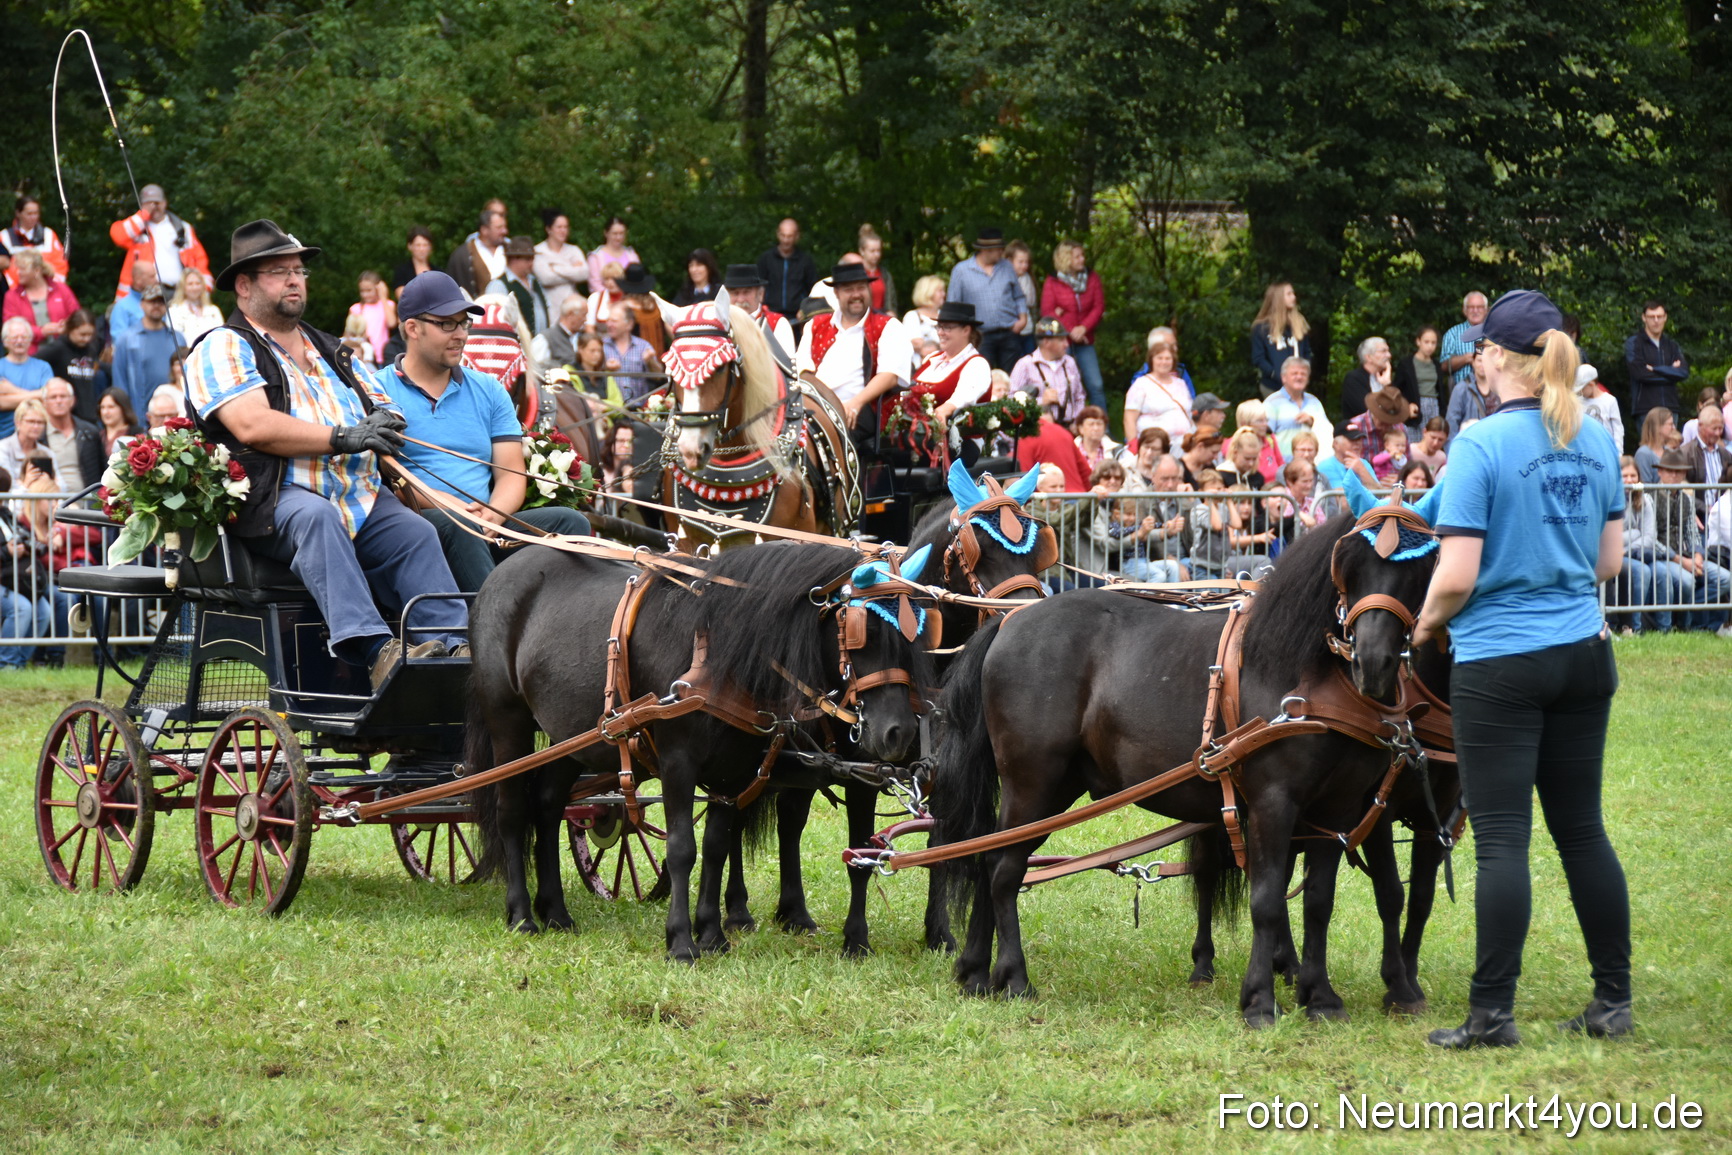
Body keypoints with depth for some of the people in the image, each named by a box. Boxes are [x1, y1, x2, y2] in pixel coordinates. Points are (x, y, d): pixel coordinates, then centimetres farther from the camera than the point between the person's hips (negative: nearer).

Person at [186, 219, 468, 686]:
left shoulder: (330, 351, 29)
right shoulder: (224, 348, 6)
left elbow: (383, 411, 23)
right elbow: (253, 426, -11)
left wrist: (384, 426, -3)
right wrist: (342, 438, -14)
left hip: (360, 498, 6)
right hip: (275, 500, -6)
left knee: (416, 534, -23)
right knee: (317, 516, -38)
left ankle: (454, 646, -39)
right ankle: (374, 649, -52)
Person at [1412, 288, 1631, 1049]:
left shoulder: (1482, 444, -16)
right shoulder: (1595, 442, 4)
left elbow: (1458, 575, -17)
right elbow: (1610, 560, 12)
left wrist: (1427, 622, 1)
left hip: (1500, 663, -6)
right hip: (1584, 655, 6)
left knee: (1502, 839, -3)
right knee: (1582, 828, 14)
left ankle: (1492, 1014, 0)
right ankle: (1613, 1002, 18)